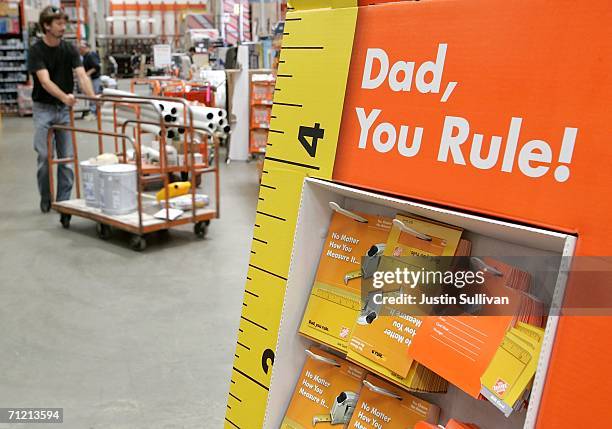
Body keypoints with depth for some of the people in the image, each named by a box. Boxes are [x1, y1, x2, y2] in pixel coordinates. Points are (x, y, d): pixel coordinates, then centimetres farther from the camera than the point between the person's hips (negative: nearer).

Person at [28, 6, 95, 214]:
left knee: (67, 157, 2)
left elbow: (82, 75, -14)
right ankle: (45, 199, 15)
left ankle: (63, 201, 11)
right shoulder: (36, 50, -11)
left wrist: (92, 96, -34)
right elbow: (45, 80, -25)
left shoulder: (69, 49, -1)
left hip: (65, 109, 3)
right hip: (44, 108, -3)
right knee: (45, 157, -4)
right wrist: (64, 96, -43)